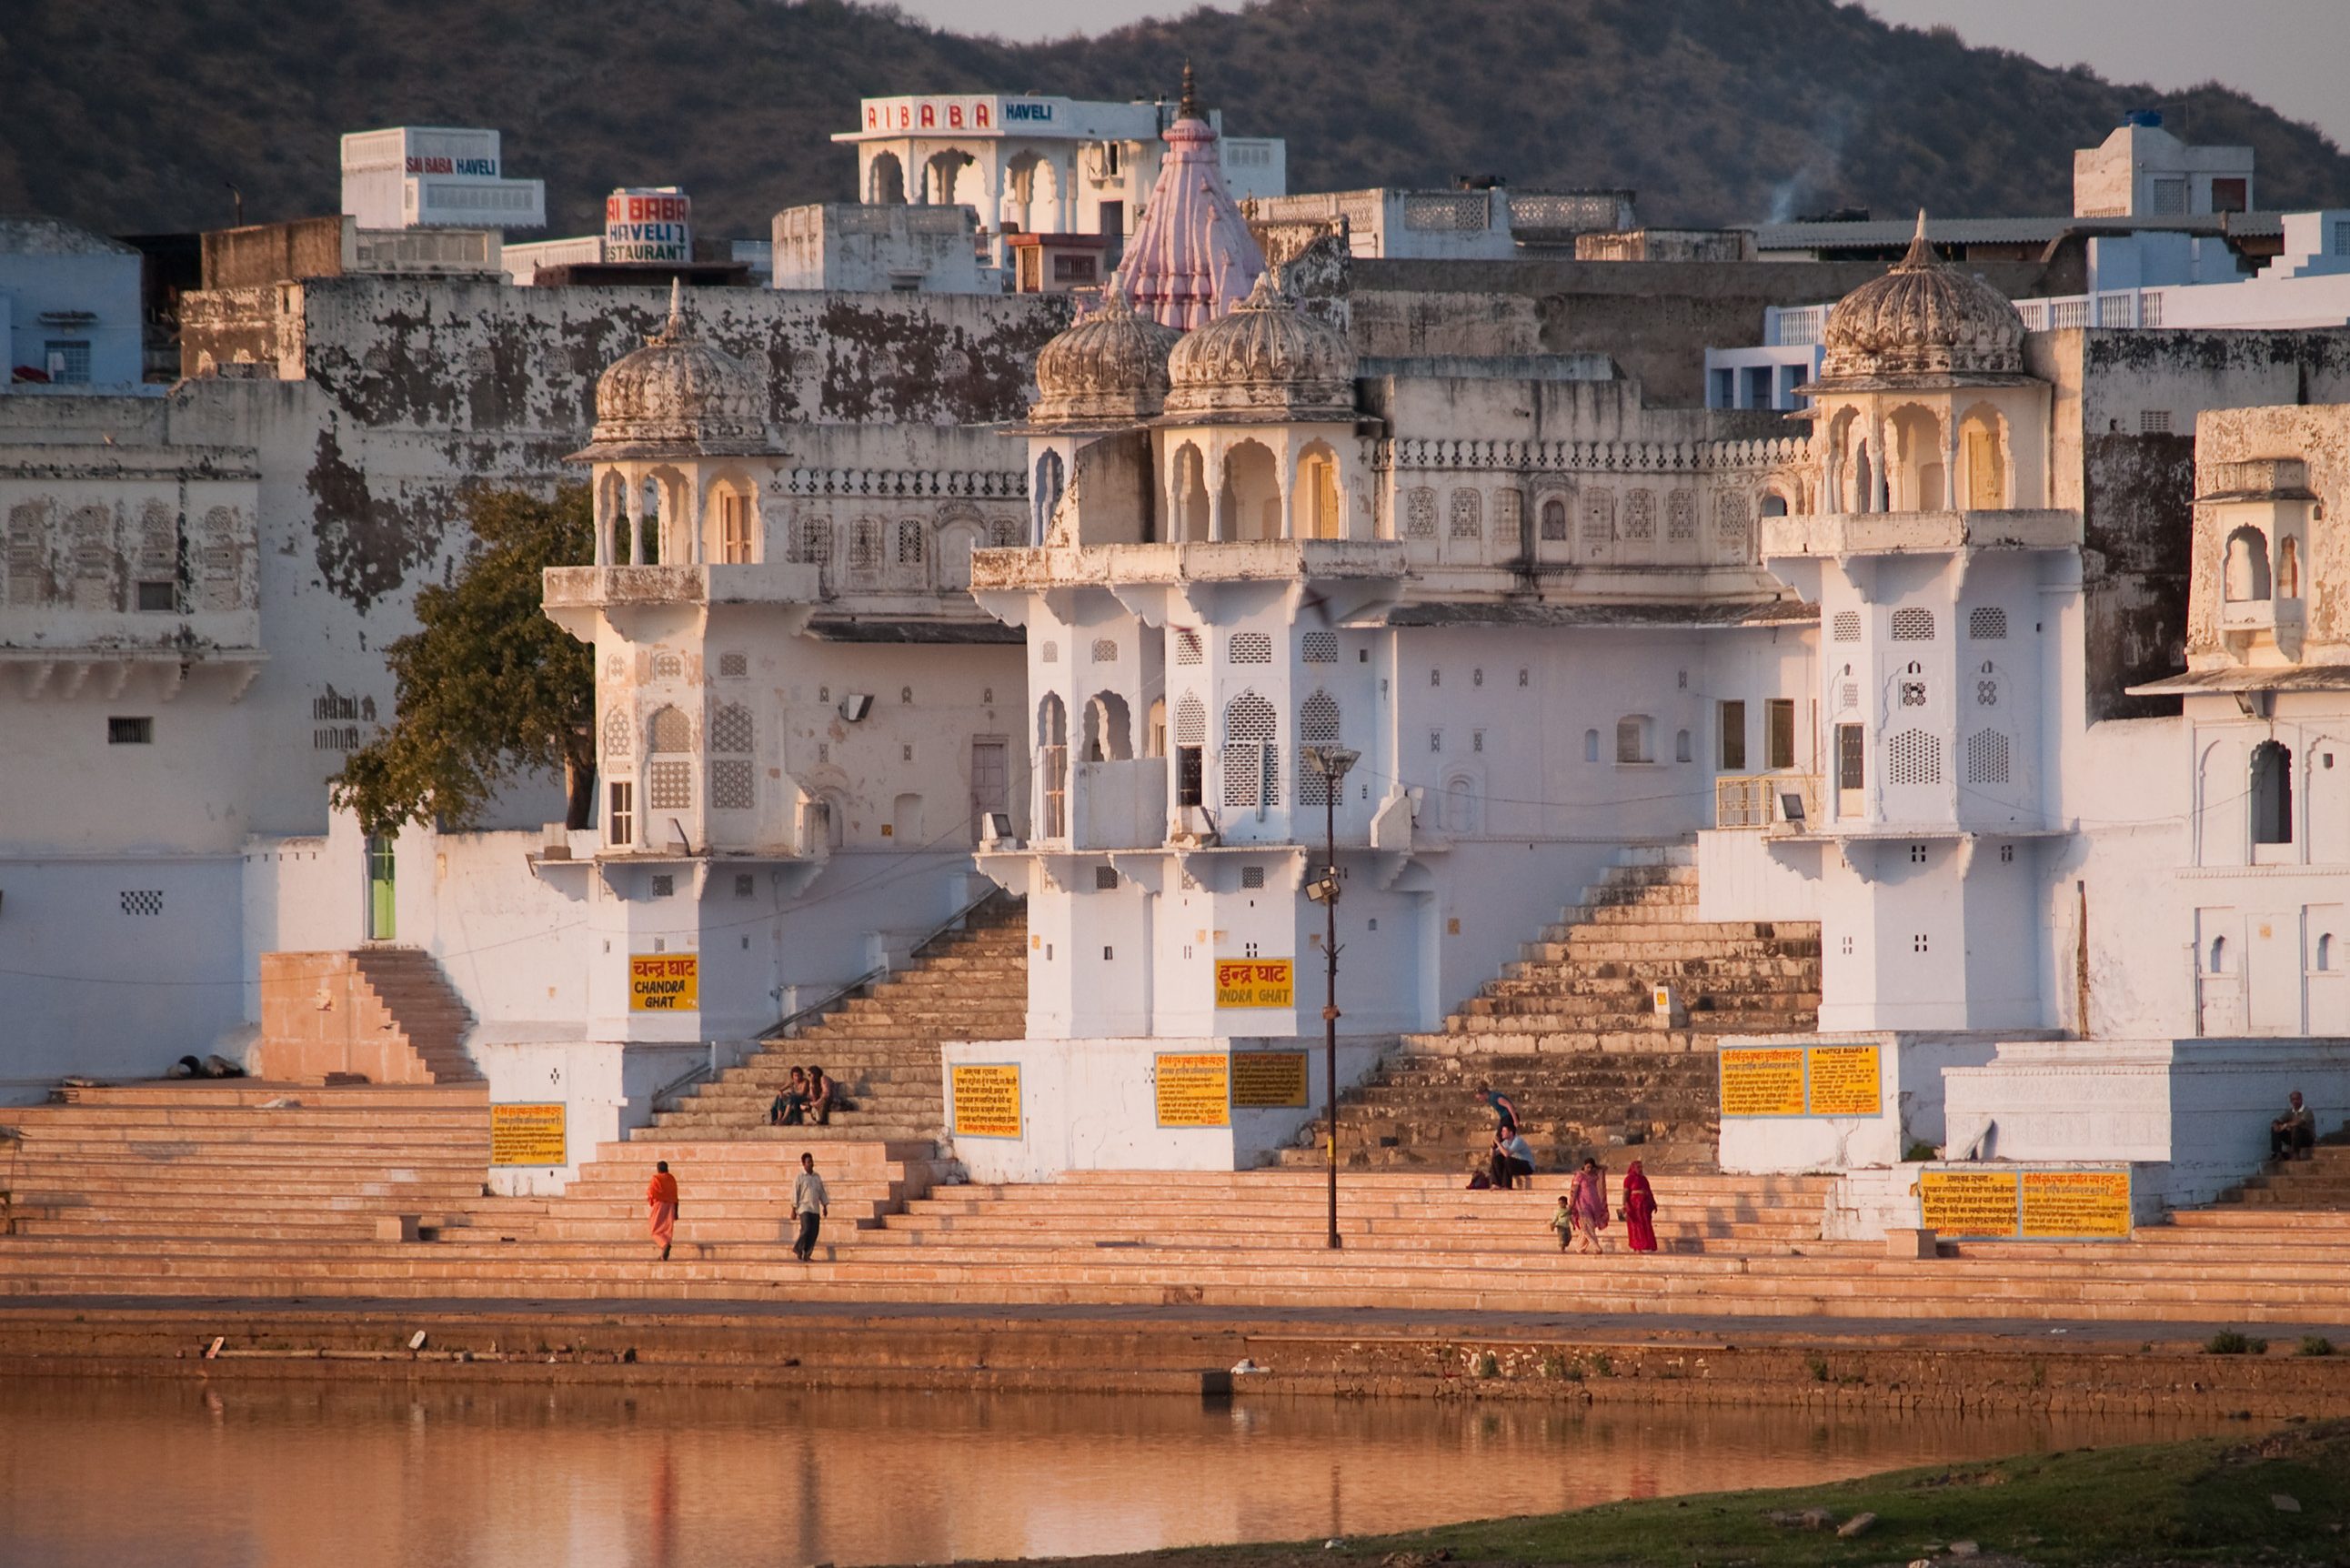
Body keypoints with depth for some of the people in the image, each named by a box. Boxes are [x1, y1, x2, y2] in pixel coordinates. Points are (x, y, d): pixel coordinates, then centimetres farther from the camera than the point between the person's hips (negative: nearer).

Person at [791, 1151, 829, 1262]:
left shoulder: (817, 1177, 14)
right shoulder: (800, 1178, -1)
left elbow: (822, 1192, 19)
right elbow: (795, 1194, -3)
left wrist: (825, 1206, 14)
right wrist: (794, 1210, -8)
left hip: (815, 1210, 5)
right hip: (804, 1208, -5)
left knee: (814, 1232, -1)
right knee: (806, 1229, -18)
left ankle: (807, 1255, 5)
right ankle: (798, 1249, 2)